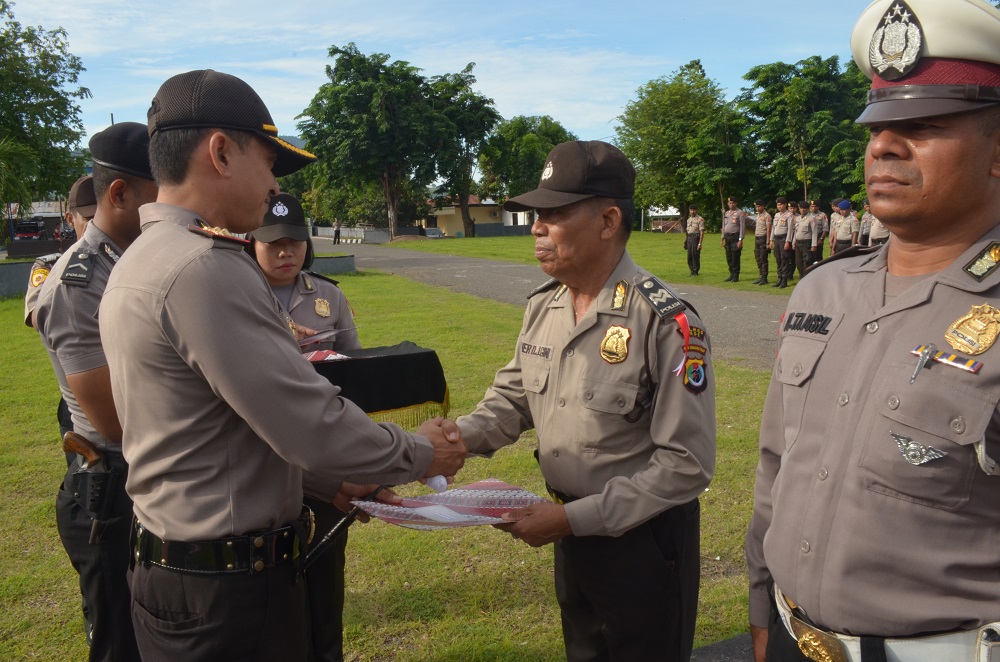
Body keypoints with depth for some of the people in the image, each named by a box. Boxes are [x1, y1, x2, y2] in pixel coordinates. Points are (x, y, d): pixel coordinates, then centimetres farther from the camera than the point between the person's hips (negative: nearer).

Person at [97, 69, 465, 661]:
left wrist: (329, 482, 12)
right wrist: (423, 454, -7)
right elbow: (313, 424, -24)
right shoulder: (206, 268, -24)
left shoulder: (141, 261, 9)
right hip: (230, 587, -9)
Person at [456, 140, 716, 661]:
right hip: (571, 531, 6)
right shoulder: (543, 306, -1)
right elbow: (513, 398, 8)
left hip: (645, 541, -6)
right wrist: (455, 437, -12)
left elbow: (686, 463, -21)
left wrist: (574, 518, -22)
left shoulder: (666, 322, -23)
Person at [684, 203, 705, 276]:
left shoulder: (700, 219, -7)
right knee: (689, 256, 8)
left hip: (696, 238, -7)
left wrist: (700, 243, -19)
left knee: (695, 255, -6)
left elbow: (702, 232, -12)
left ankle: (695, 271, 3)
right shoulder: (688, 219, 16)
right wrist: (686, 240, 15)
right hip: (689, 239, 7)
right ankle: (692, 270, 19)